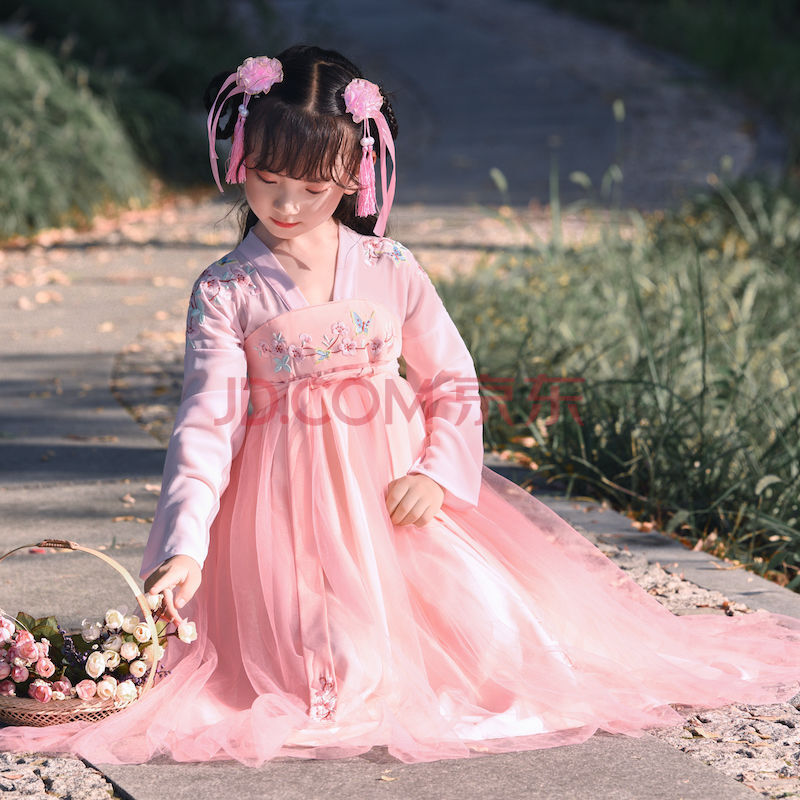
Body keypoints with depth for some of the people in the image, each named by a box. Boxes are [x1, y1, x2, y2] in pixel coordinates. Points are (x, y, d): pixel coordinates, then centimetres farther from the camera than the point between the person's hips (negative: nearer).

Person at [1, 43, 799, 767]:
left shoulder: (390, 271, 3)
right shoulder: (226, 291, -3)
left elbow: (453, 383, 10)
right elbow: (208, 422, -9)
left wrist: (440, 473, -8)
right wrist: (185, 545, -21)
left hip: (397, 488, 3)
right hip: (291, 500, -3)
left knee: (489, 631, -11)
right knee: (342, 672, -20)